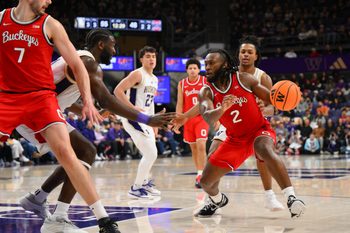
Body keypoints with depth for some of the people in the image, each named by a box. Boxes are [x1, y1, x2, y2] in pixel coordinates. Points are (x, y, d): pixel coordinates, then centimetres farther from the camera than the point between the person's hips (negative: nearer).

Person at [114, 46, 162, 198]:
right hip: (133, 118, -9)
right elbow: (118, 90, -21)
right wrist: (133, 108, -25)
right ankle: (135, 188, -2)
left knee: (150, 154, 20)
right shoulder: (138, 74, -13)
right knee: (151, 154, -13)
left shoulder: (154, 79, 15)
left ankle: (145, 182, 40)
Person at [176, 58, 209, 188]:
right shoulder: (182, 84, 4)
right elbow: (179, 104, 6)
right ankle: (199, 173, 21)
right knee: (193, 148, 9)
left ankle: (200, 174, -16)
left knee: (201, 145, -17)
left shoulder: (206, 81, -2)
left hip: (202, 118, -3)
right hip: (188, 119, 3)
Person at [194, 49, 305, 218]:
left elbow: (270, 99, -5)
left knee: (265, 150, -40)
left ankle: (291, 198, -42)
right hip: (235, 139, 4)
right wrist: (222, 109, -51)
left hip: (259, 131, -4)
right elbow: (208, 119, -29)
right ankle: (217, 200, 41)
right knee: (206, 181, 4)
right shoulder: (206, 93, -10)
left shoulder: (243, 79, -13)